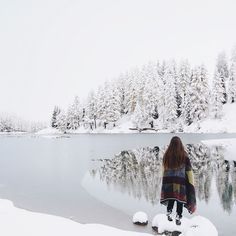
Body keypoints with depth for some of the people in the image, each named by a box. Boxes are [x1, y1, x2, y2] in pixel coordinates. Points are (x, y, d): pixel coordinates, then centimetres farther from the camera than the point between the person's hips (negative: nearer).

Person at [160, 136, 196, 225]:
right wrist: (191, 183, 2)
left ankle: (169, 212, 6)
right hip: (181, 181, -2)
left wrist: (164, 180, 14)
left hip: (168, 181, 2)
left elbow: (164, 169, 4)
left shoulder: (166, 155, -3)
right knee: (180, 199, 8)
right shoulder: (184, 156, -9)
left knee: (171, 198, 17)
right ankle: (178, 217, 8)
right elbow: (189, 171, -5)